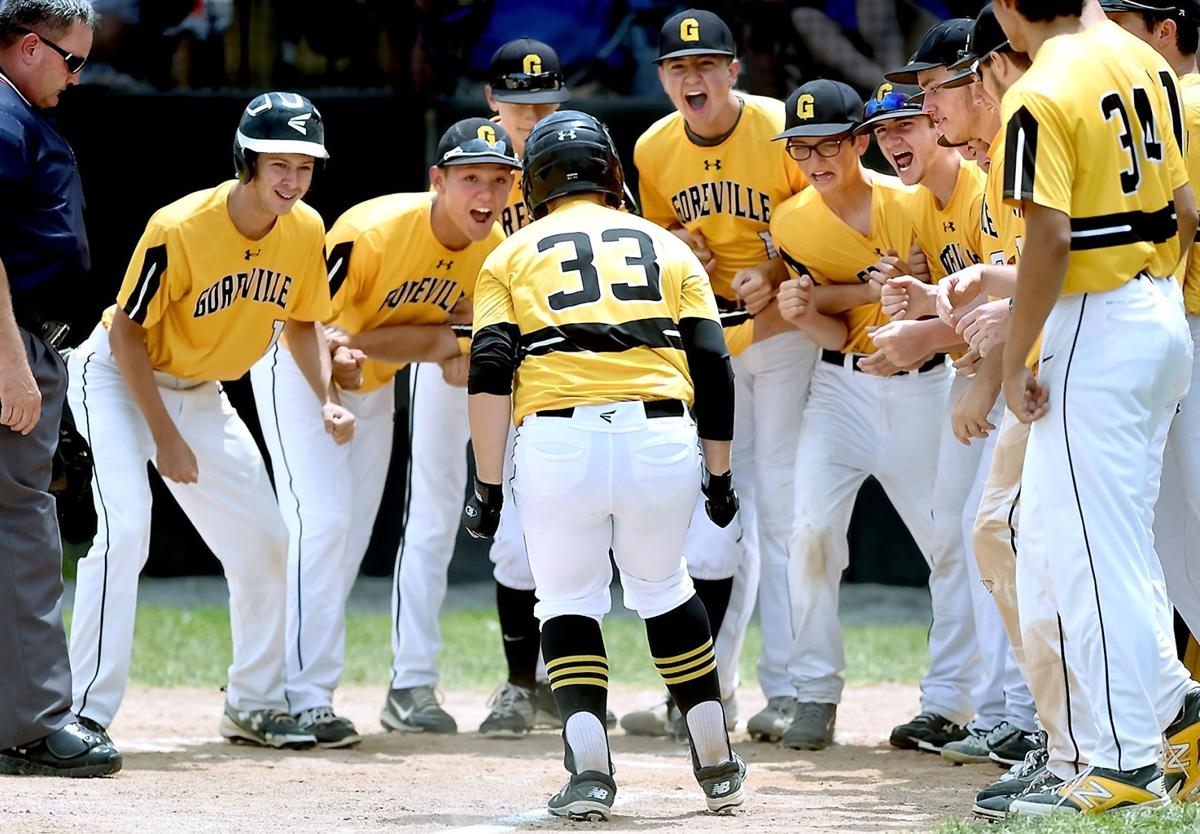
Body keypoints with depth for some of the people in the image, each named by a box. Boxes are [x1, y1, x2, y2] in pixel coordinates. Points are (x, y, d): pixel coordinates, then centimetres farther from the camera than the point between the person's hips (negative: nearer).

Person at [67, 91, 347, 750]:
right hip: (119, 377, -7)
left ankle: (254, 705, 23)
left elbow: (301, 323, 7)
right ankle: (86, 714, -23)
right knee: (126, 528, -24)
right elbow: (126, 332, -22)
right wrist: (165, 438, -23)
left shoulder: (306, 231, -10)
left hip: (201, 393, 7)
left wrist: (327, 400, -10)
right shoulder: (180, 228, -29)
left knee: (264, 541, 7)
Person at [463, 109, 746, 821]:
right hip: (662, 438, 2)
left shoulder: (514, 255, 16)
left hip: (557, 442, -2)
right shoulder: (668, 248, 21)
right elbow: (713, 368, 12)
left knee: (570, 603, 13)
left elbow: (491, 374, 3)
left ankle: (589, 769, -5)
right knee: (664, 590, 22)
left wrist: (488, 483, 4)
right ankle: (717, 764, 25)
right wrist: (719, 474, 19)